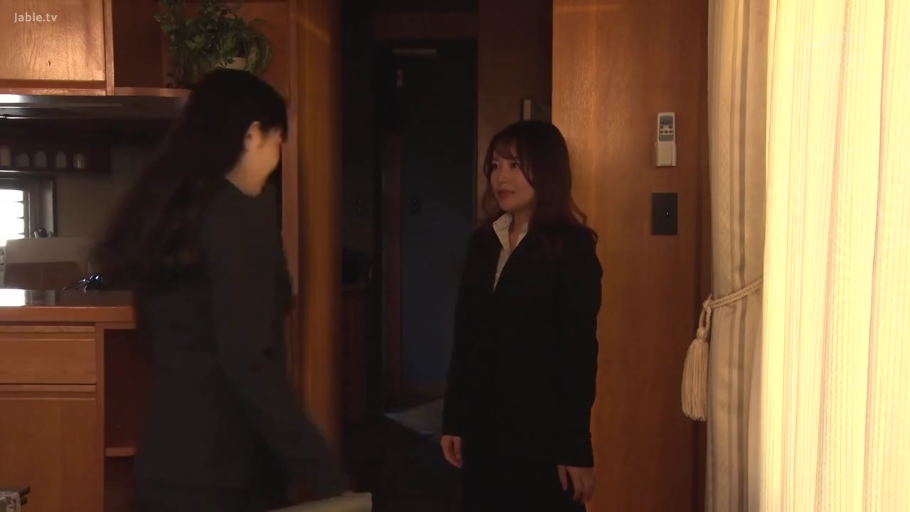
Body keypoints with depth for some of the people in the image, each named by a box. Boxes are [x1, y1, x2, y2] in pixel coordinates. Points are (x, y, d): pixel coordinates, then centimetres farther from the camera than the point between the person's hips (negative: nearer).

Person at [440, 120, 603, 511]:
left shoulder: (572, 247, -9)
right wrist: (453, 420, 8)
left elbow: (579, 351, -12)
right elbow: (465, 337, 9)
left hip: (543, 429, -5)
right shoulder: (483, 242, 7)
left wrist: (576, 448, -13)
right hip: (483, 425, 6)